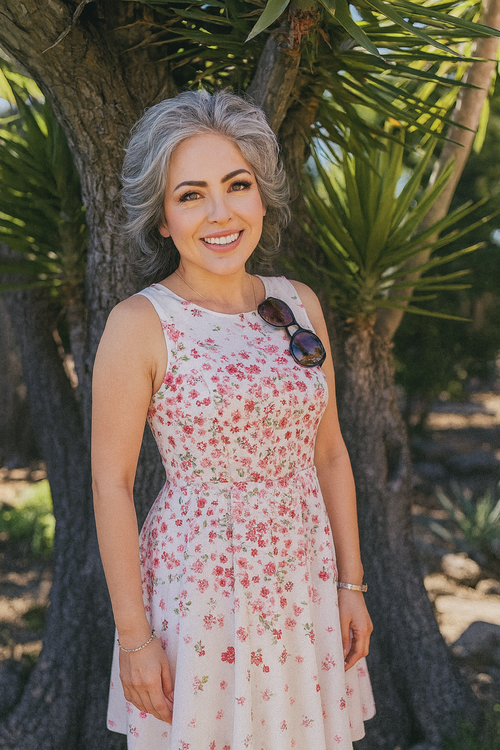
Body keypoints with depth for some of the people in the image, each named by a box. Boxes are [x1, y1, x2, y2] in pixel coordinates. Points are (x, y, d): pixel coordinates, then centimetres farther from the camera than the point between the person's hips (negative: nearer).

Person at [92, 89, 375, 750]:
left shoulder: (299, 305, 2)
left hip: (305, 583, 5)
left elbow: (328, 452, 7)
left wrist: (350, 584, 6)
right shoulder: (139, 325, -13)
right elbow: (111, 481, -11)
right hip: (198, 588, -4)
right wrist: (134, 635, -11)